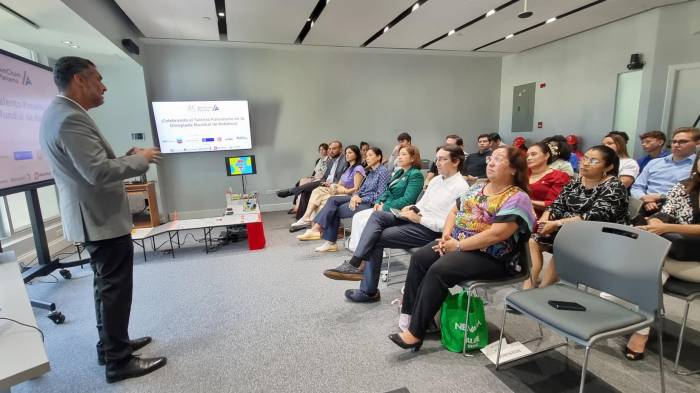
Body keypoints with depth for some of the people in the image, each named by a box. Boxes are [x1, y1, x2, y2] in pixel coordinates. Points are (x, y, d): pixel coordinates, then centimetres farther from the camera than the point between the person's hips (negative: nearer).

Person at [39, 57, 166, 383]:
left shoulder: (59, 112, 13)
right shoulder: (72, 118, -21)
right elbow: (99, 173, -29)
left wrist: (127, 157, 9)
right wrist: (139, 159, -16)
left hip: (91, 217, 11)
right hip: (101, 219, -11)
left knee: (106, 287, 20)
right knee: (115, 289, 1)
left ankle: (111, 345, 35)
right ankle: (118, 361, 15)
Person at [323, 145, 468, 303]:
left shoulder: (460, 187, -11)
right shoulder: (436, 179, 16)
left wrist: (419, 219, -18)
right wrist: (412, 208, 0)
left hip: (430, 230, -8)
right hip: (416, 218, 8)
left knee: (377, 239, -16)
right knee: (377, 215, -14)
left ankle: (369, 291, -3)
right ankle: (354, 264, -21)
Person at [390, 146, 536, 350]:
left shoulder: (517, 198, -12)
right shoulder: (477, 188, 13)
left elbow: (496, 234, -23)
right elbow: (454, 211, 14)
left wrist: (458, 245, -20)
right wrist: (447, 235, -5)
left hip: (491, 257, -8)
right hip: (457, 243, 8)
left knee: (439, 270, -27)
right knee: (419, 258, -12)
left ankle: (416, 332, -18)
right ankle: (409, 315, -6)